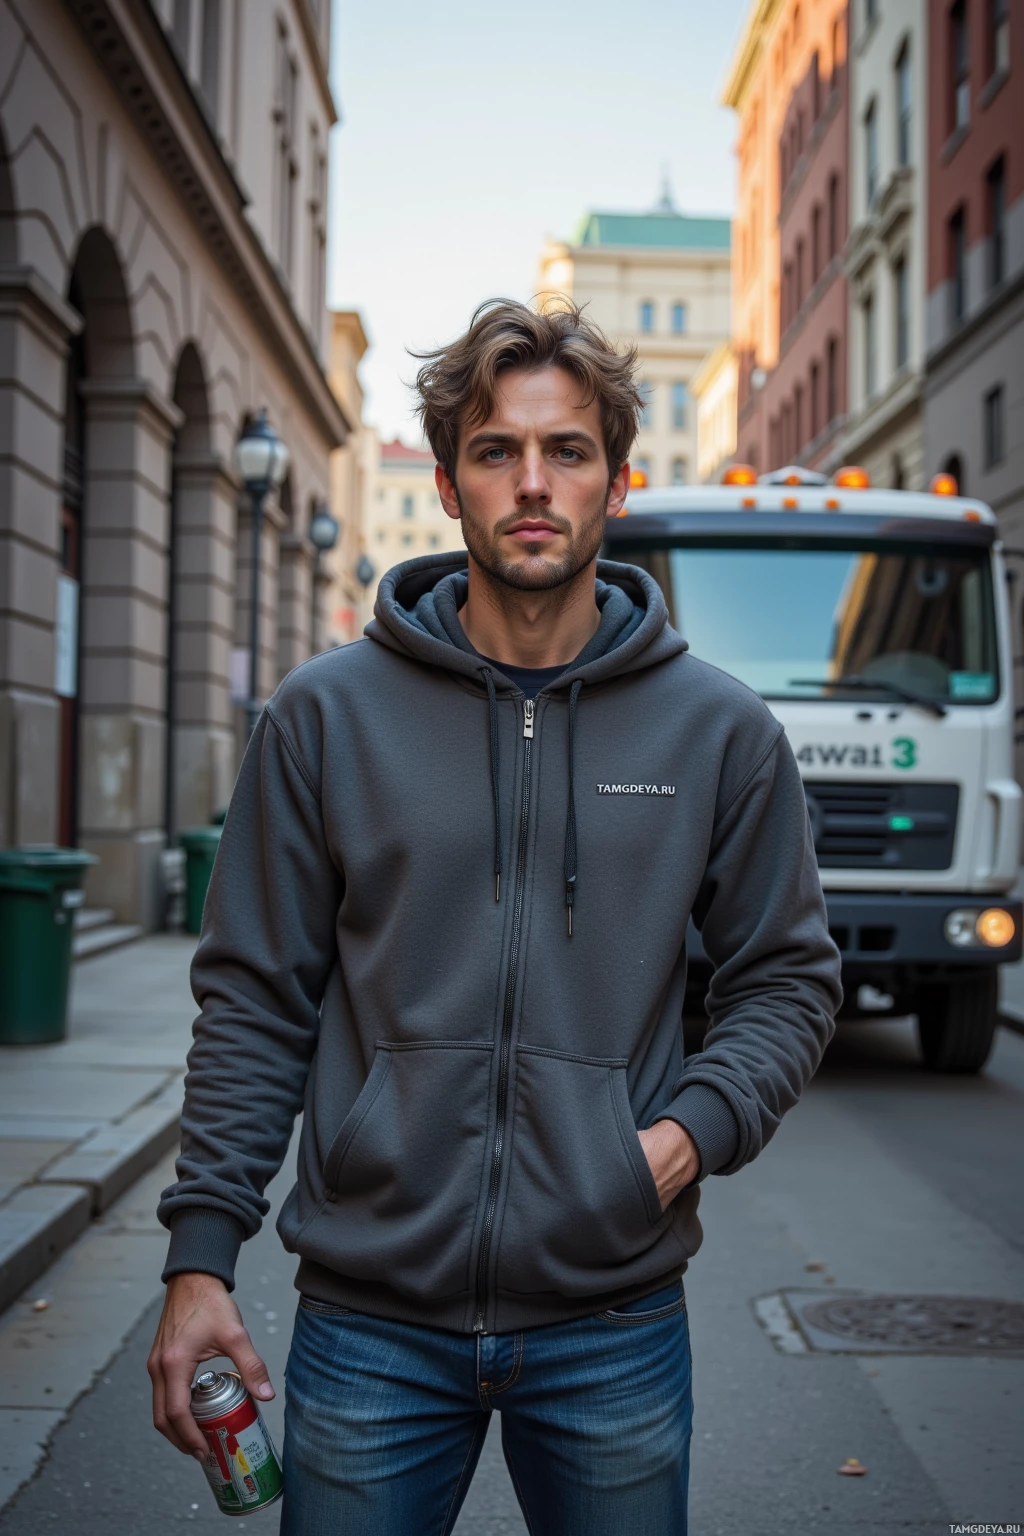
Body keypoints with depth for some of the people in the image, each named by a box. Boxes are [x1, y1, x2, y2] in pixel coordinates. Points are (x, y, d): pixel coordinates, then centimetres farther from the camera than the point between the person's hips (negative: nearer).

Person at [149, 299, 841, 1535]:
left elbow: (787, 975, 9)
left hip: (616, 1326, 1)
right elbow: (255, 1003, 2)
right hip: (369, 1317, 0)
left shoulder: (721, 731, 0)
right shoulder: (325, 716, -1)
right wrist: (200, 1255, -3)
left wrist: (696, 1127, -9)